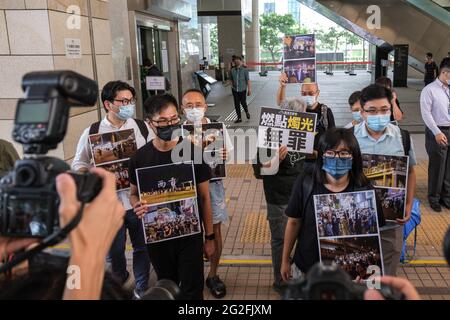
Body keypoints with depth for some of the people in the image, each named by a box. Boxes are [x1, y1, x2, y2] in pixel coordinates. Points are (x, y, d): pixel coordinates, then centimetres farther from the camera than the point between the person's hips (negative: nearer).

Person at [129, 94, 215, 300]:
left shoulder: (193, 152, -11)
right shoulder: (140, 157, -7)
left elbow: (204, 197, -4)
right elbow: (134, 193, 7)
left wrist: (209, 237, -1)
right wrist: (137, 206, -18)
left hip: (190, 234, -2)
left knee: (192, 290, 6)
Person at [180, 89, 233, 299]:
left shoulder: (218, 127, -3)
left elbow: (226, 156, 5)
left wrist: (223, 157, -18)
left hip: (213, 183, 1)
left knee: (215, 230, 10)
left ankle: (213, 275, 31)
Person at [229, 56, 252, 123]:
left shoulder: (245, 70, -8)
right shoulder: (232, 71, 1)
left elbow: (248, 80, -7)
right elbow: (231, 80, 12)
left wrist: (249, 90, -8)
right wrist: (232, 87, 11)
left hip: (242, 90, -3)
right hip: (235, 90, 3)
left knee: (243, 103, 6)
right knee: (237, 104, 4)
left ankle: (247, 112, 37)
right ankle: (239, 118, 15)